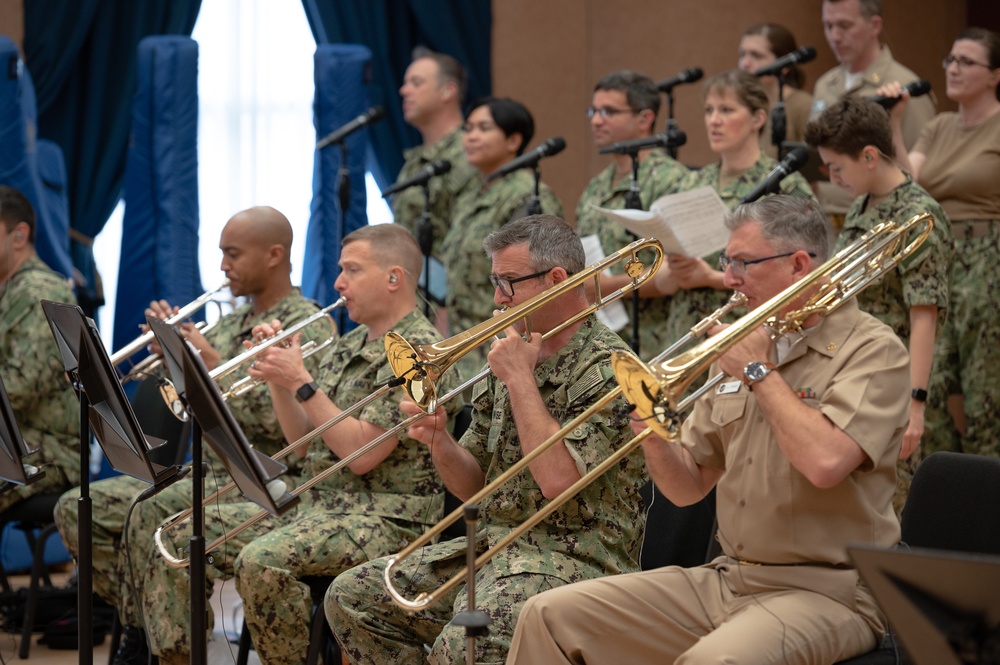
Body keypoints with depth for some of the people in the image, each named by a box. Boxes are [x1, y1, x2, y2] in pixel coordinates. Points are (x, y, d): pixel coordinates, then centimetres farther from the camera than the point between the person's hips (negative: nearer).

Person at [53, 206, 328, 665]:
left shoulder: (308, 329, -8)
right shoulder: (231, 324, 18)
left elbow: (283, 424, -20)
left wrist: (214, 364, -18)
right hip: (205, 475, 9)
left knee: (150, 514, -33)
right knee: (77, 508, -3)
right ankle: (138, 623, 0)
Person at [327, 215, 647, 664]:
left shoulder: (607, 369, -11)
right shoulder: (515, 357, 14)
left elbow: (557, 479, -24)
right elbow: (473, 486, 16)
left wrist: (520, 379, -15)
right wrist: (439, 440, -6)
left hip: (572, 556, -9)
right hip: (494, 541, 9)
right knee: (352, 597, -1)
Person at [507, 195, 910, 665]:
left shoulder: (872, 349, -8)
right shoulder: (745, 345, 15)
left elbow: (825, 462, -27)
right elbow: (687, 488, 16)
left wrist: (759, 372, -14)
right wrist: (653, 436, -6)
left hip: (823, 590, -7)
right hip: (724, 579, 8)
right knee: (550, 615, -3)